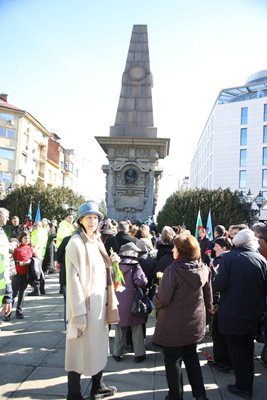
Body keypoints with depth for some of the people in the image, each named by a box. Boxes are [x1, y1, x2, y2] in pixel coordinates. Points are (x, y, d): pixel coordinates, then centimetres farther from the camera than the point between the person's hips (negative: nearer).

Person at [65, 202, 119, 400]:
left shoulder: (97, 241, 10)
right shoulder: (76, 243, -14)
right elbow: (73, 279, -18)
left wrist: (110, 302, 12)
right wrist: (79, 313, -20)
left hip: (100, 303, 8)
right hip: (85, 304, -8)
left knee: (98, 346, 18)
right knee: (80, 350, 4)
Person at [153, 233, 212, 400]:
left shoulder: (173, 270, -25)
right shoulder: (204, 269, -7)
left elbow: (162, 300, -20)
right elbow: (208, 298, 3)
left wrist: (155, 299, 1)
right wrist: (205, 313, 19)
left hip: (174, 325, -5)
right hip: (195, 323, 6)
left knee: (173, 360, 14)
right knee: (191, 356, 25)